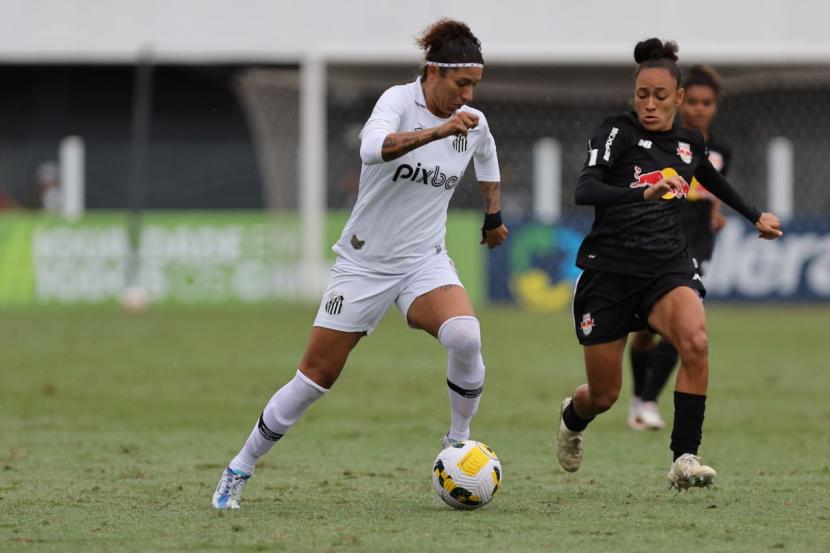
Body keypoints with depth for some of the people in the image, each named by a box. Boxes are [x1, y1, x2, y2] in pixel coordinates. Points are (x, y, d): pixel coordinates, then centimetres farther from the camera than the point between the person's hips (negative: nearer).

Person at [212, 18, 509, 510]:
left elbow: (487, 156, 27)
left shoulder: (473, 123, 0)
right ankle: (240, 469, 17)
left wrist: (495, 215, 28)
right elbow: (373, 149, -38)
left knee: (465, 336, -29)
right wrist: (438, 131, -45)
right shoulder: (399, 101, -15)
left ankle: (459, 441, -6)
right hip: (364, 262, -3)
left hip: (425, 262, 3)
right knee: (317, 376, 1)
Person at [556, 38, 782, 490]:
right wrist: (644, 193, -41)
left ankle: (685, 460, -26)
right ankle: (572, 416, 46)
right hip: (610, 269, -3)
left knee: (695, 342, -30)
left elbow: (712, 179, 32)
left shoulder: (689, 142, 7)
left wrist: (755, 216, 40)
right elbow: (584, 190, -26)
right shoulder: (617, 132, -9)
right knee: (604, 396, 7)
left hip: (667, 267, 3)